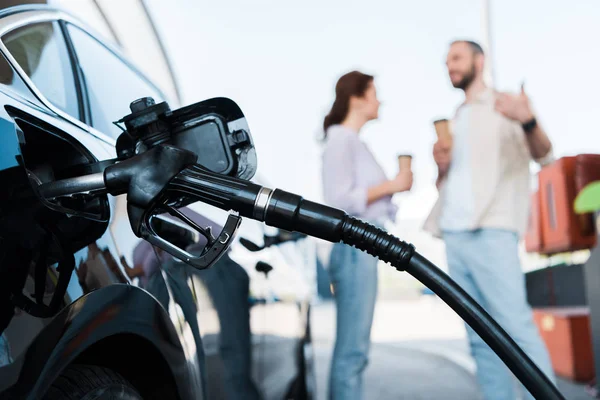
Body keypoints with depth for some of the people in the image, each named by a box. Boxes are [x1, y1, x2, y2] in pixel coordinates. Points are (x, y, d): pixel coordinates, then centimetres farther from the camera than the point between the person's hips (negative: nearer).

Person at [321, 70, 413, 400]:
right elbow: (339, 200, -16)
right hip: (354, 247, -9)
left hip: (365, 248, 9)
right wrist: (391, 185, -10)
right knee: (352, 348, -7)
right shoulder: (340, 138, -7)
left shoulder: (354, 141, 19)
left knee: (351, 347, 10)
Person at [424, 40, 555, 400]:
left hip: (491, 231, -7)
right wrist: (441, 166, 1)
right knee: (481, 336, 5)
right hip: (453, 235, 7)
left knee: (516, 326, -14)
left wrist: (529, 122, -32)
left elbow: (544, 156, -11)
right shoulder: (454, 121, 23)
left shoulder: (505, 105, 4)